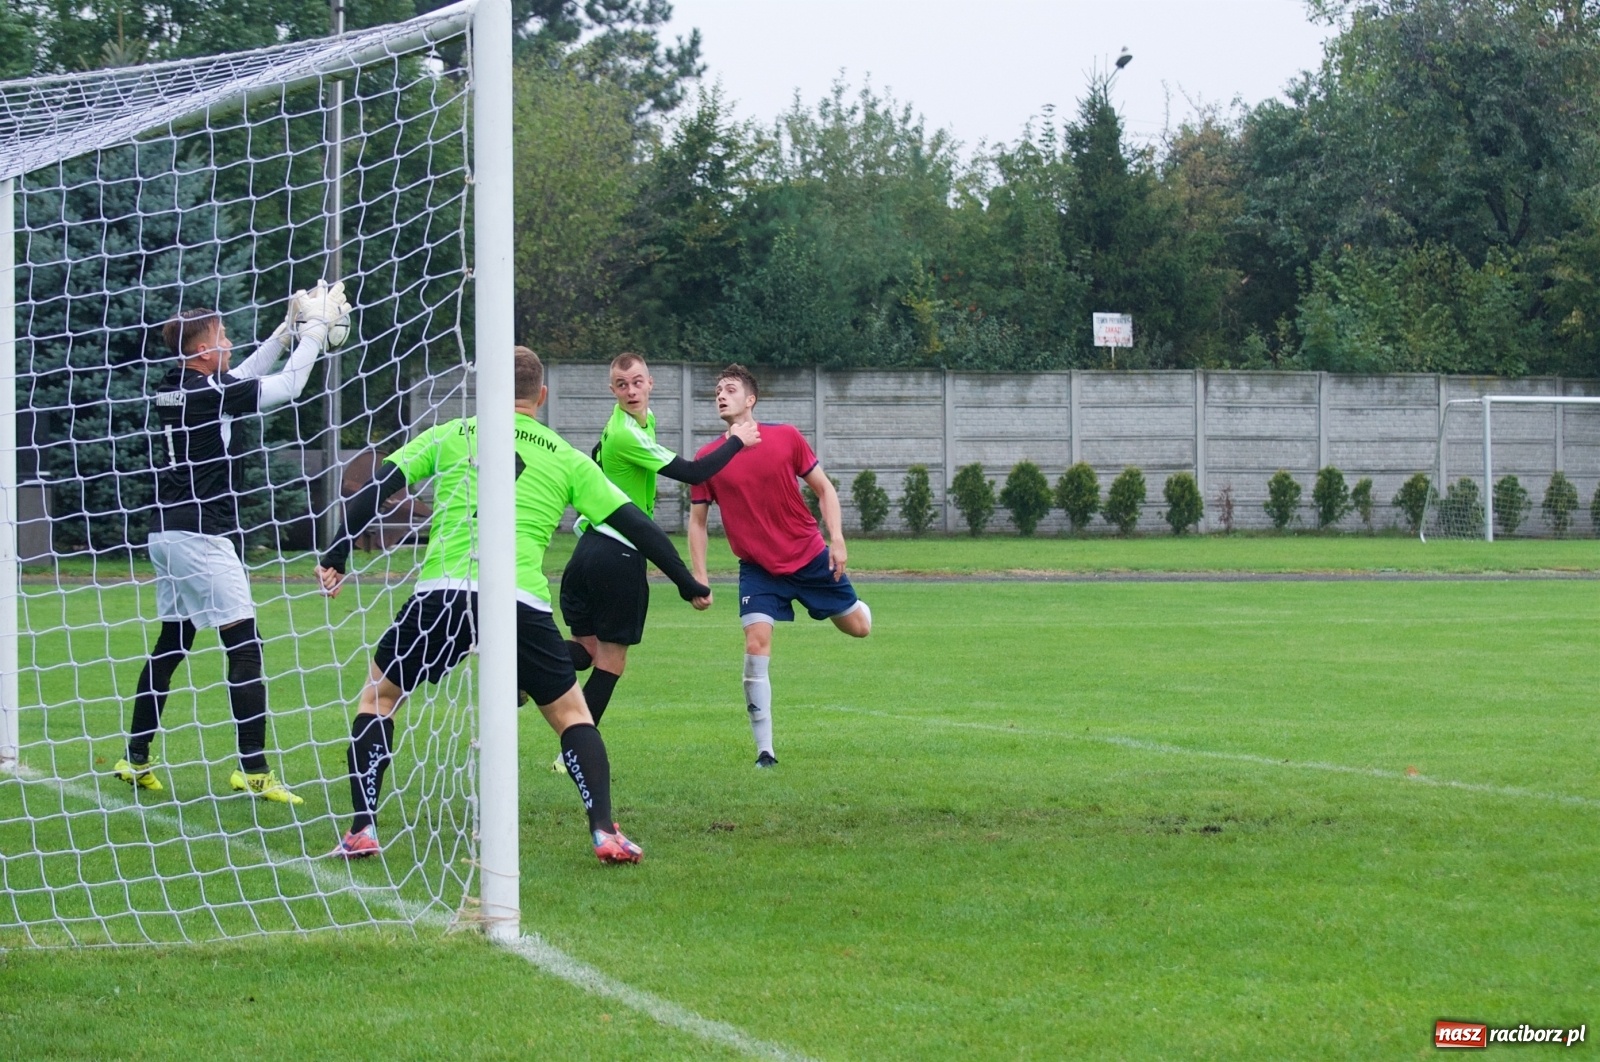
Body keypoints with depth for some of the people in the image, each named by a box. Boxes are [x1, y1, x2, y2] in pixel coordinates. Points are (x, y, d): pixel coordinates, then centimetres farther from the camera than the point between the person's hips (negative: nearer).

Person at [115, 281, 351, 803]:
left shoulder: (175, 389, 10)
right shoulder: (205, 392, -14)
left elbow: (243, 377, 25)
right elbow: (287, 386, -10)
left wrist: (288, 330, 22)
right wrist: (313, 332, 2)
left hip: (168, 534, 9)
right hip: (201, 536, -9)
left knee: (170, 644, 16)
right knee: (245, 646, -7)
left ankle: (136, 760, 18)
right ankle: (254, 770, -10)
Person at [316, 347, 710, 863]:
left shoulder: (450, 435, 16)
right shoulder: (566, 458, 17)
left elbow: (378, 487, 10)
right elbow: (632, 522, 19)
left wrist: (335, 559, 13)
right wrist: (688, 584, 28)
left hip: (442, 590, 0)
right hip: (522, 602, 0)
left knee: (378, 694, 19)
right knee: (570, 712, 16)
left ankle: (361, 831, 9)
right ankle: (605, 832, 2)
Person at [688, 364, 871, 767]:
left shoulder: (785, 437, -8)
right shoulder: (708, 458, -6)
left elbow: (824, 488, 0)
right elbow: (697, 520, 2)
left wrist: (837, 540, -10)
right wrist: (699, 577, -5)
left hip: (811, 556, 1)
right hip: (758, 568, 0)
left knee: (858, 627, 9)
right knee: (756, 646, -16)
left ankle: (853, 606, 50)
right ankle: (764, 751, -10)